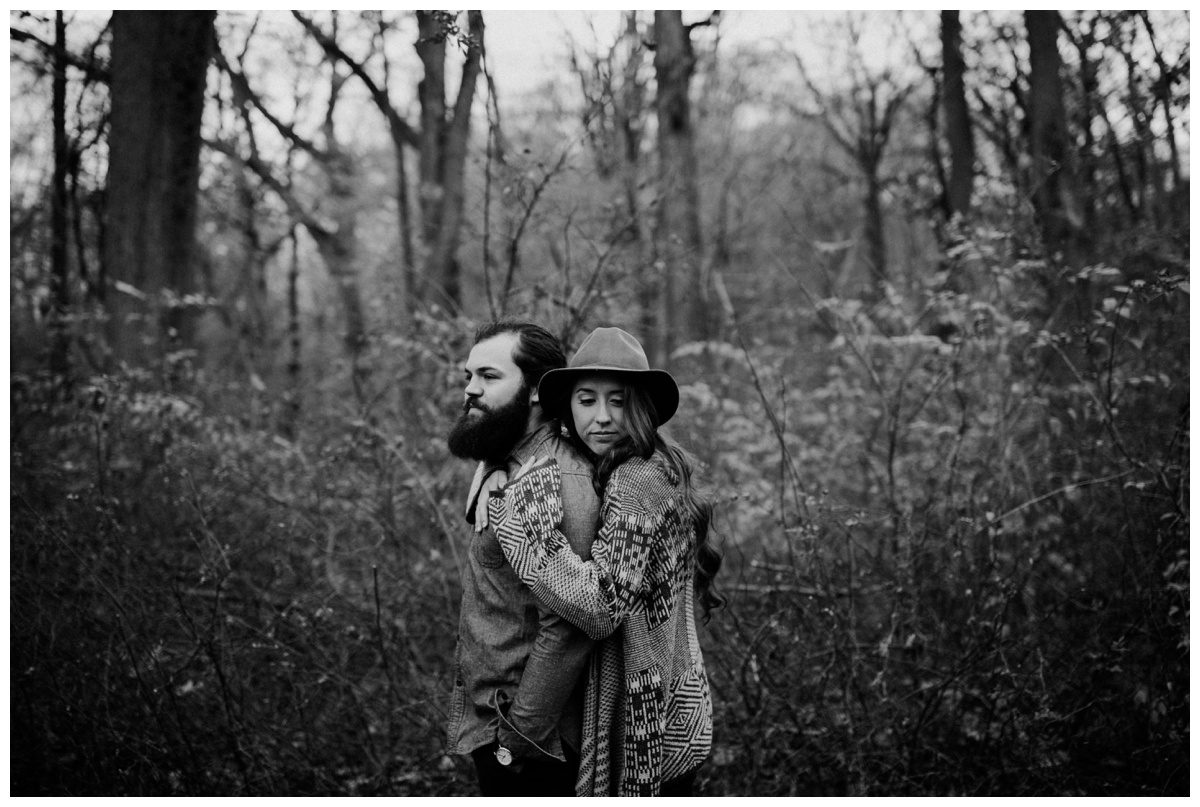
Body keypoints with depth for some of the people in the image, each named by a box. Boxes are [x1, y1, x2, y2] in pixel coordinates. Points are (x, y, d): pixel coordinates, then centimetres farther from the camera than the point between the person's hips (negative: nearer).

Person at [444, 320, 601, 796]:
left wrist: (521, 736, -20)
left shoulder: (559, 480, -22)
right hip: (488, 721, 9)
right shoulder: (499, 463, 9)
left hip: (528, 742, -9)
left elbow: (565, 630, -24)